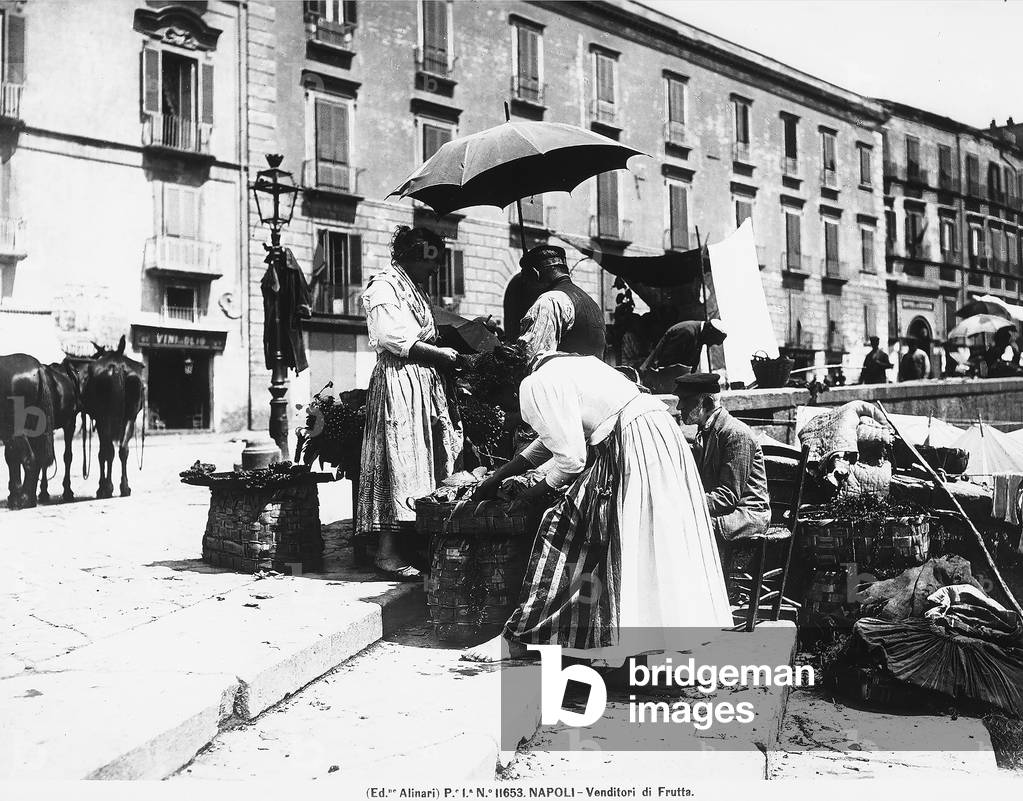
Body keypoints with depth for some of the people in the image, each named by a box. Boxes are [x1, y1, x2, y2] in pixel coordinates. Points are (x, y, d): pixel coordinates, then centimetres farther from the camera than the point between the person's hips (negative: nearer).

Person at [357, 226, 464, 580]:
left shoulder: (416, 290, 24)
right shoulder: (383, 286, -6)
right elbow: (394, 339, -17)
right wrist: (440, 354, -12)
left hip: (425, 382, 10)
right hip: (398, 381, -10)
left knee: (429, 461, 5)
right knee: (399, 461, -12)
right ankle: (387, 550, -11)